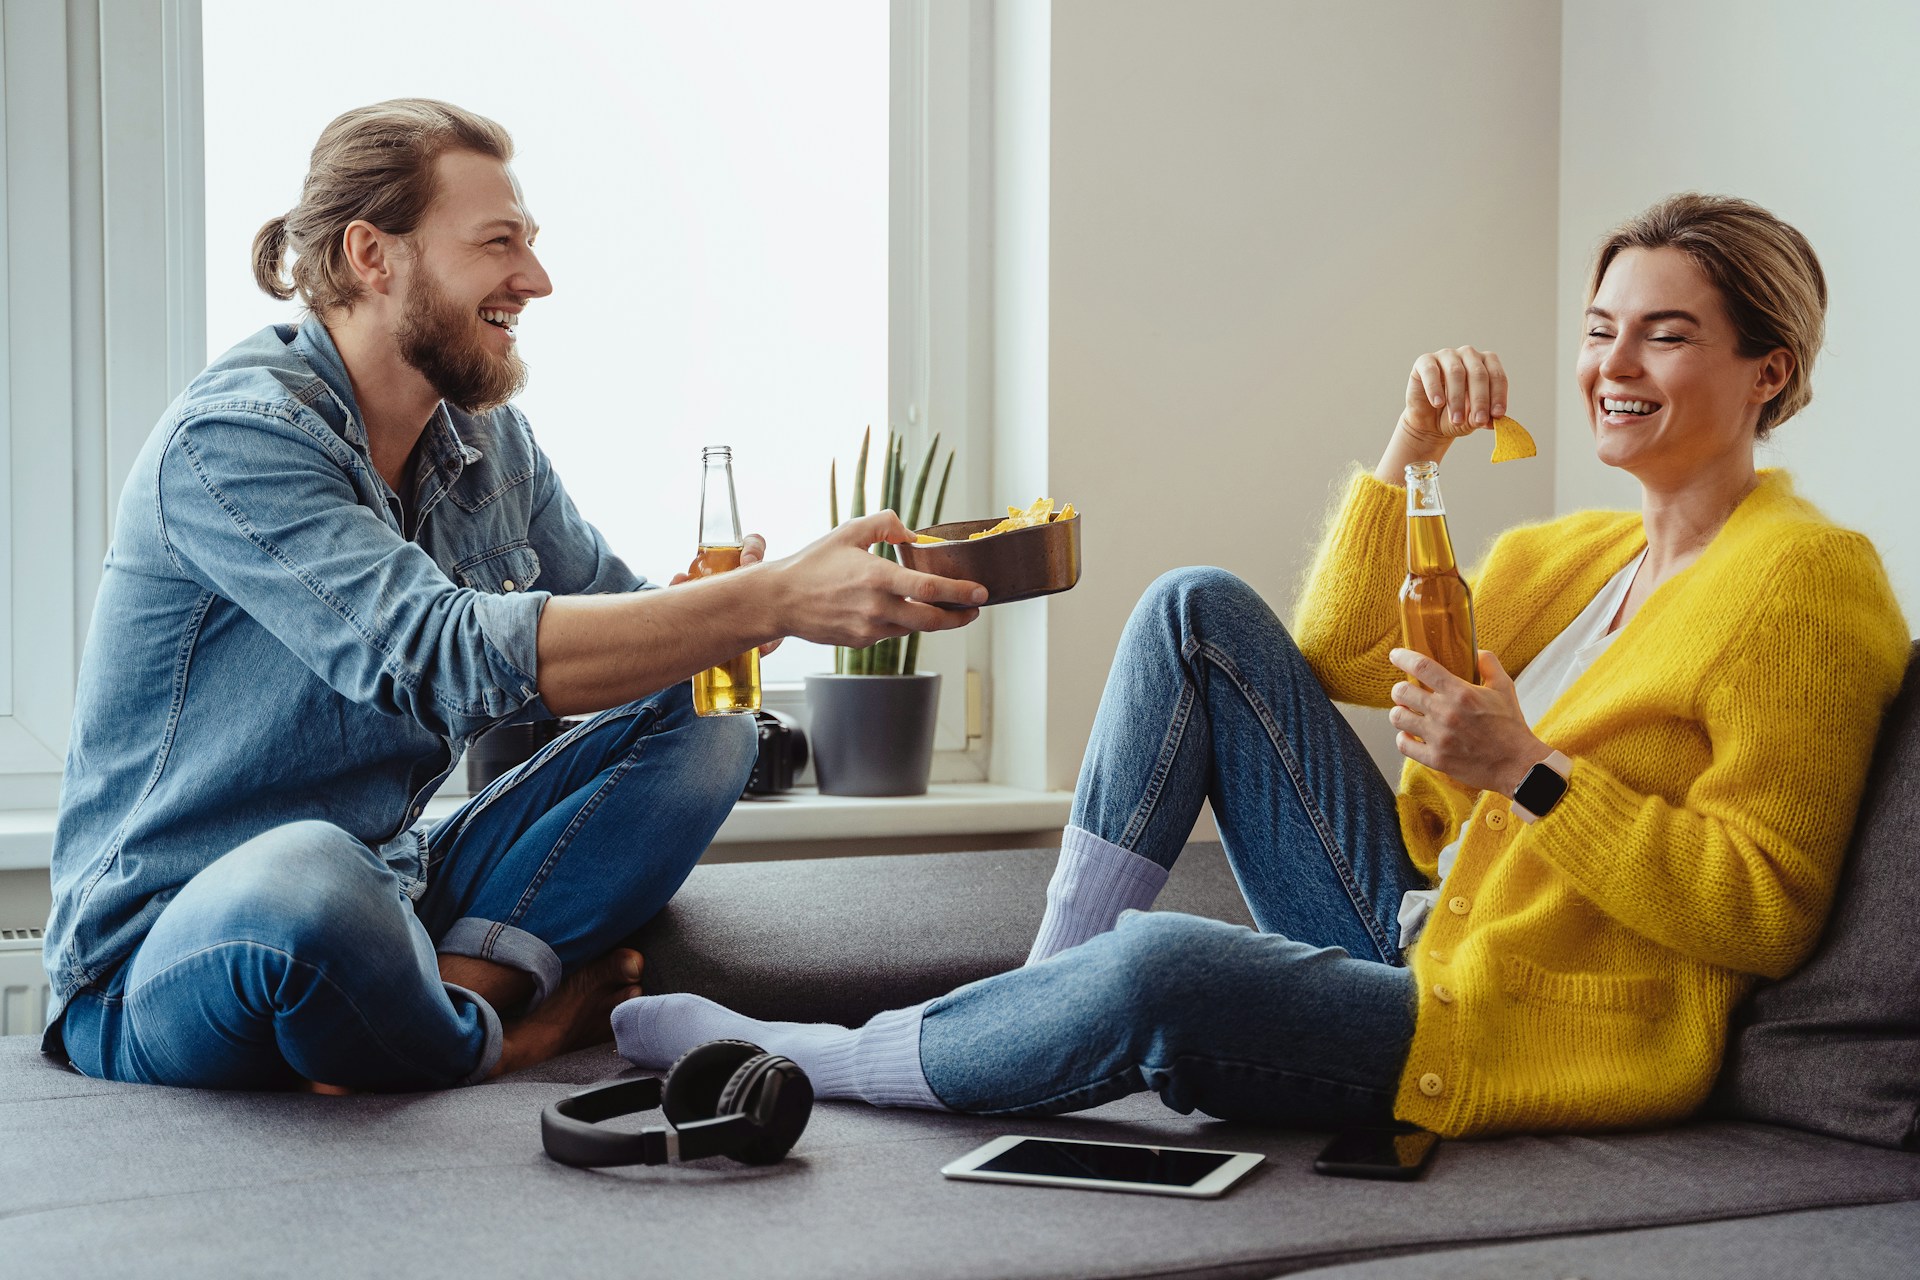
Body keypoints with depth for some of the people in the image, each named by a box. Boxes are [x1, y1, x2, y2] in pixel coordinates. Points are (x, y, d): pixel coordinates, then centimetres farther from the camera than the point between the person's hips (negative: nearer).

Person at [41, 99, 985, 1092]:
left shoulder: (489, 441, 7)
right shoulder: (236, 435, -19)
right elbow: (446, 655, -32)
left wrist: (709, 619, -15)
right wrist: (772, 602, -36)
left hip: (394, 889, 8)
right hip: (163, 964, -7)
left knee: (701, 719, 0)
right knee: (304, 875, -42)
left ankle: (468, 987, -20)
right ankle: (494, 1040, -9)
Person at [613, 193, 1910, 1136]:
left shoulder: (1803, 579, -11)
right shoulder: (1564, 556, 14)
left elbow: (1764, 915, -16)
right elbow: (1338, 654, 19)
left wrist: (1527, 772, -24)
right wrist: (1412, 448, 7)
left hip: (1547, 1037, -8)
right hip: (1415, 936, 8)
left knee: (1162, 967, -34)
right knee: (1199, 611, -1)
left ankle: (795, 1059, -10)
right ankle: (1046, 987, -5)